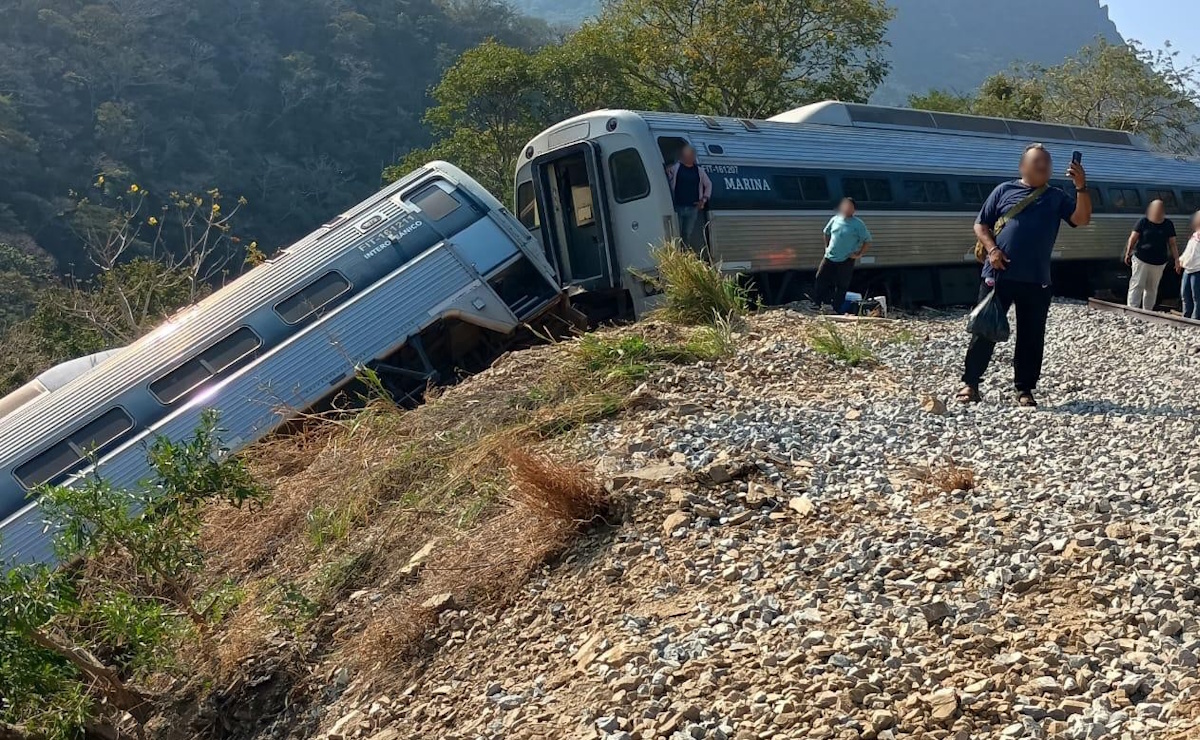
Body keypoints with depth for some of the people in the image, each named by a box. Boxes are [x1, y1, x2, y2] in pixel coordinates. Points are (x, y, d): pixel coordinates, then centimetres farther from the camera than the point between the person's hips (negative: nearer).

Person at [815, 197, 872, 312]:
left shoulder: (858, 224, -7)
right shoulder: (835, 219, 5)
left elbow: (867, 241, -3)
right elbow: (827, 233, 22)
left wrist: (859, 254, -8)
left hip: (846, 261, -4)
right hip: (829, 258, 4)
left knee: (841, 287, 1)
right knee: (820, 281, 3)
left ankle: (836, 311, 8)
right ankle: (816, 305, 13)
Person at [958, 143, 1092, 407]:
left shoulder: (1057, 197, 11)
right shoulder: (1004, 190, 6)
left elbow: (1082, 219, -2)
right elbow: (981, 225, 7)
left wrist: (1081, 187, -14)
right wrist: (991, 249, -10)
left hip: (1036, 280, 2)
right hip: (998, 274, -2)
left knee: (1031, 336, 5)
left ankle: (1024, 389, 15)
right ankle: (970, 382, 10)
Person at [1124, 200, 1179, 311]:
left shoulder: (1168, 224, 3)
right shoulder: (1143, 221, -5)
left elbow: (1172, 243, 5)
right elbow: (1133, 238, -2)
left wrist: (1176, 259, 0)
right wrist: (1128, 253, -3)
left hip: (1159, 263, 3)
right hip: (1141, 260, -3)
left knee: (1152, 288, 10)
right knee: (1137, 285, -8)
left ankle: (1148, 311, 18)